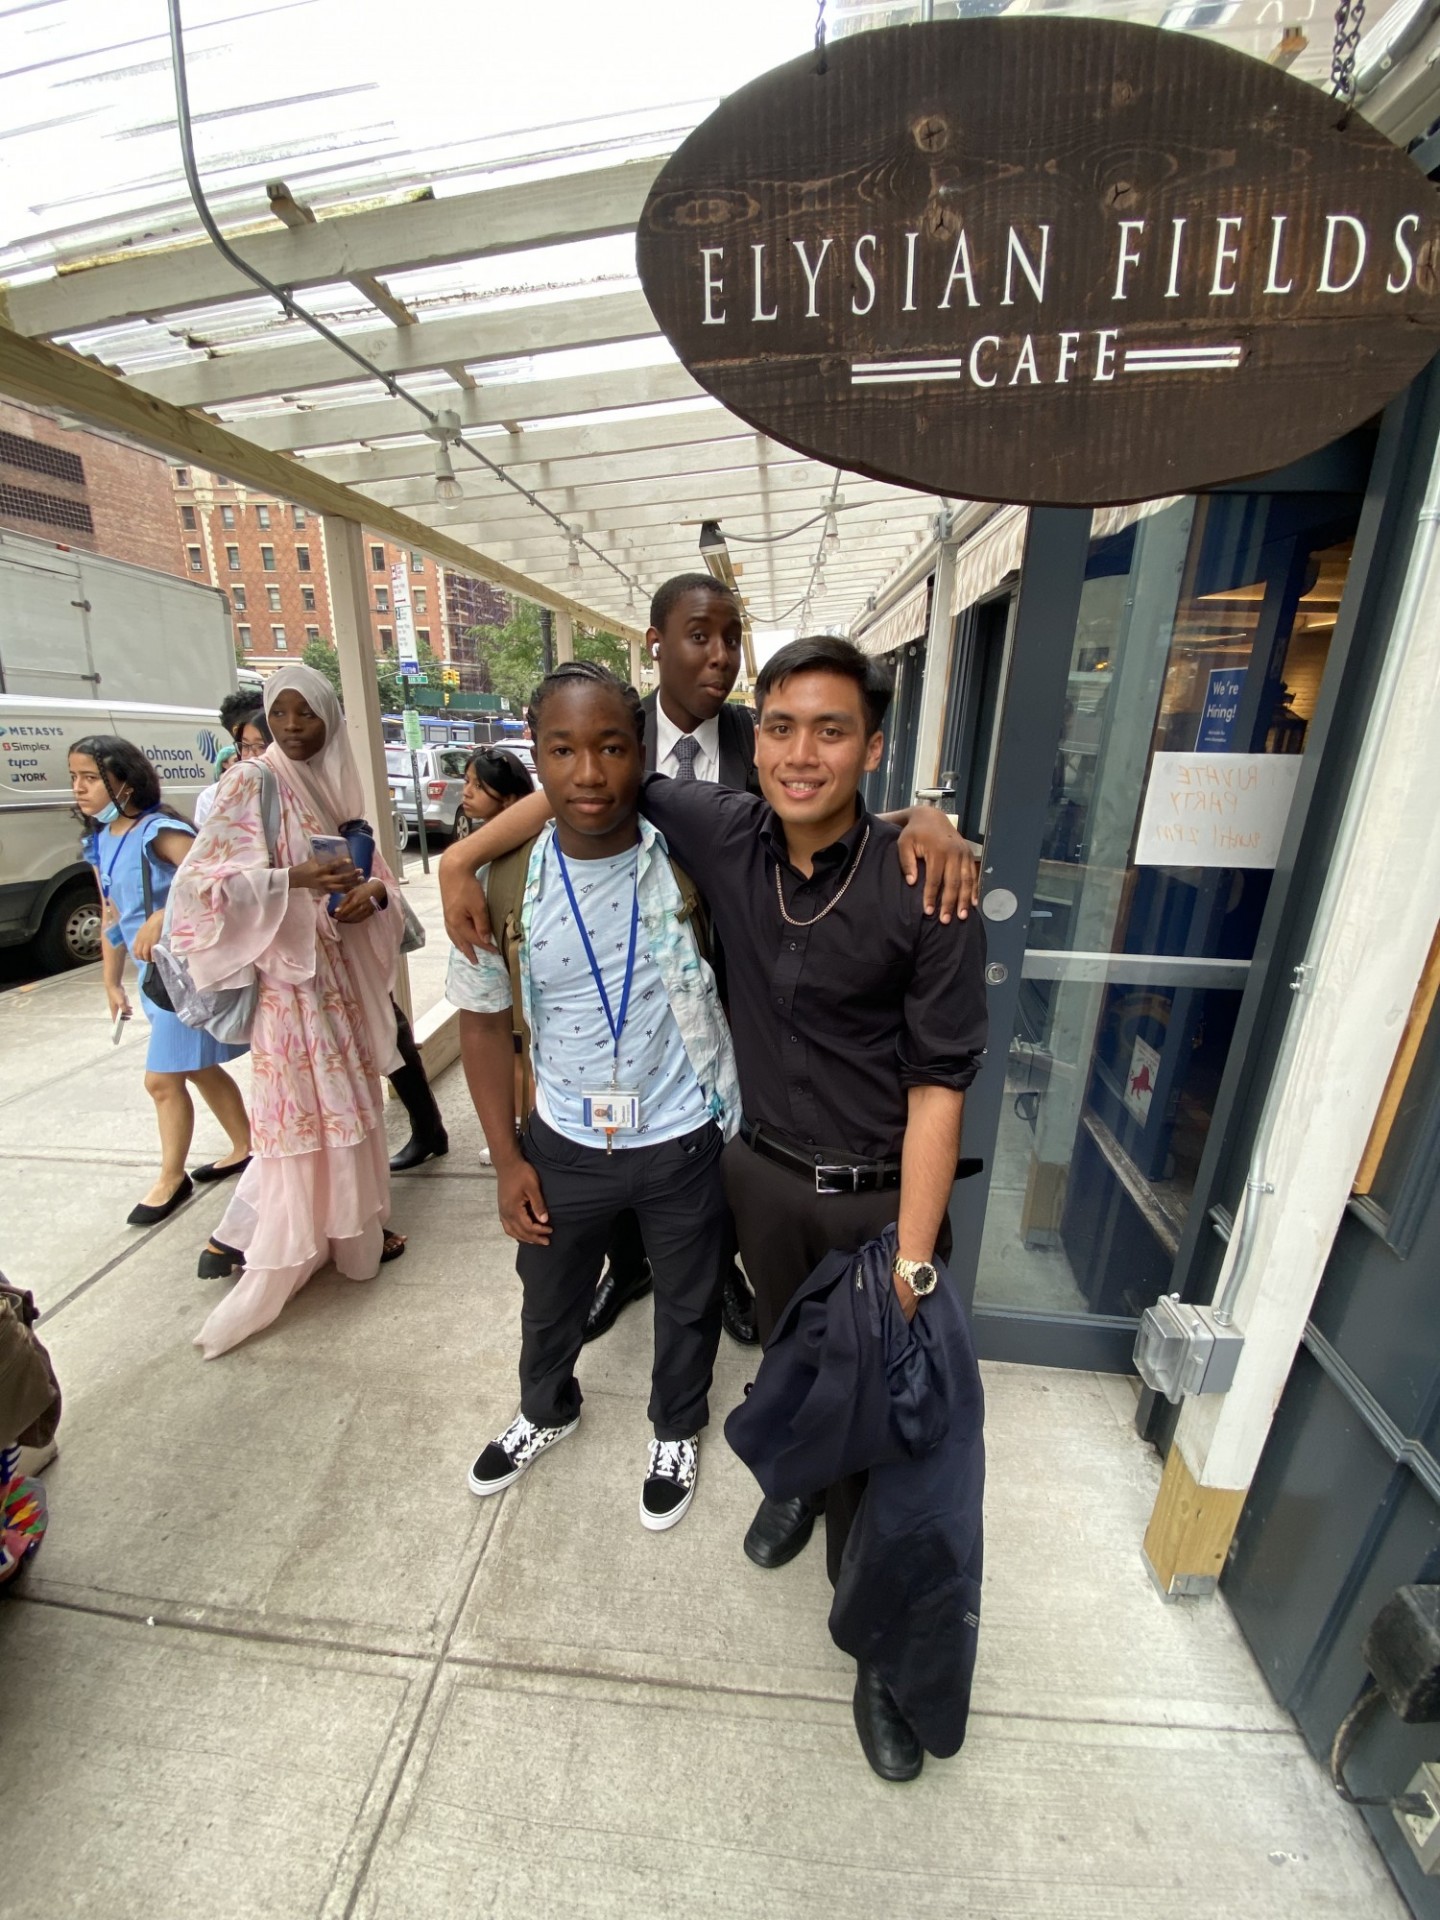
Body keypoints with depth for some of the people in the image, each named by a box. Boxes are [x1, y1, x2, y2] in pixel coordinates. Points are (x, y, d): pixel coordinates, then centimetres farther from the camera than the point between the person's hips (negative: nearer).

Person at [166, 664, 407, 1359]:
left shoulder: (334, 784, 11)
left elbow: (373, 865, 14)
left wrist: (372, 891, -8)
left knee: (341, 1100, 14)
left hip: (341, 967, 7)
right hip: (291, 973, -7)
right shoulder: (252, 783, -9)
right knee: (304, 1110, -1)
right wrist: (294, 879, -31)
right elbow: (201, 877, -18)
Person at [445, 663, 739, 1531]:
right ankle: (548, 1409, 62)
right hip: (564, 1144, 2)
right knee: (549, 1299, 28)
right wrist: (506, 1158, -1)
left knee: (688, 1304, 23)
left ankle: (678, 1430, 57)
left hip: (685, 1142, -1)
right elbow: (485, 1022, -2)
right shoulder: (506, 884, -12)